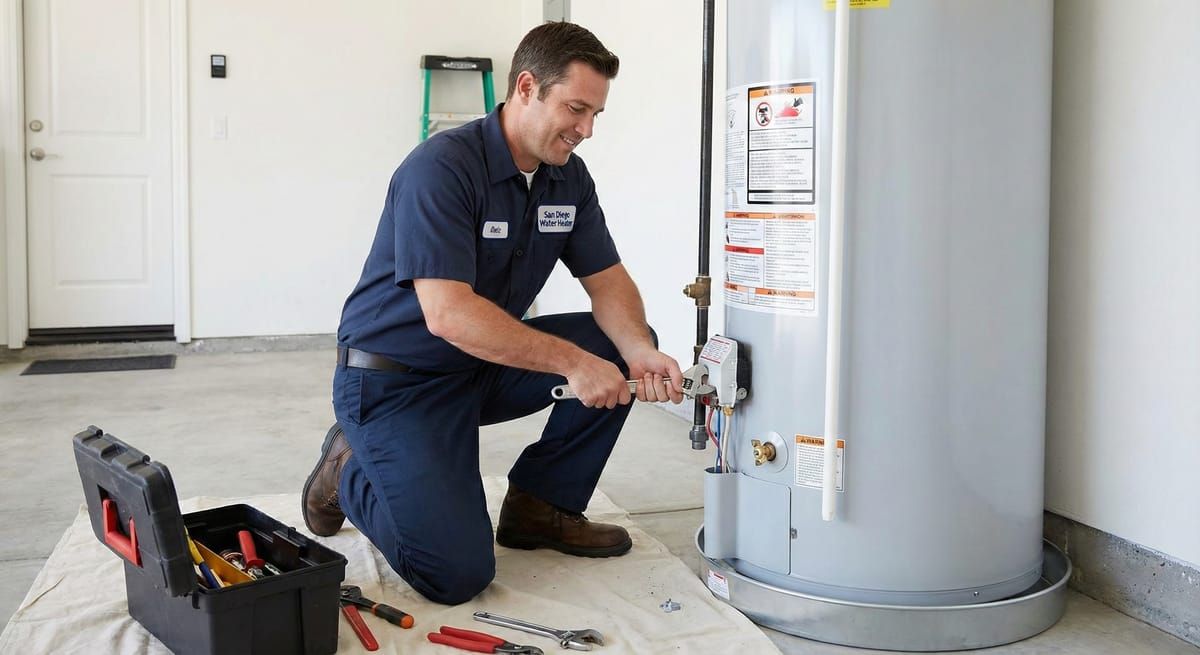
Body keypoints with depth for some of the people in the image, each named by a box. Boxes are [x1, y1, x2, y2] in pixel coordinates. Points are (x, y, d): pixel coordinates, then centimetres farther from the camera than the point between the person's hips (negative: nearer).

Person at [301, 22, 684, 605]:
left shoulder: (568, 177, 1)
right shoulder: (441, 167, -24)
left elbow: (607, 280, 1)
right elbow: (448, 314, -32)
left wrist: (640, 354, -21)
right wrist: (571, 361, -31)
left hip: (486, 367, 8)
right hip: (396, 381, -8)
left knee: (627, 345, -7)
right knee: (457, 573, -19)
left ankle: (541, 507, 6)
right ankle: (351, 470, 10)